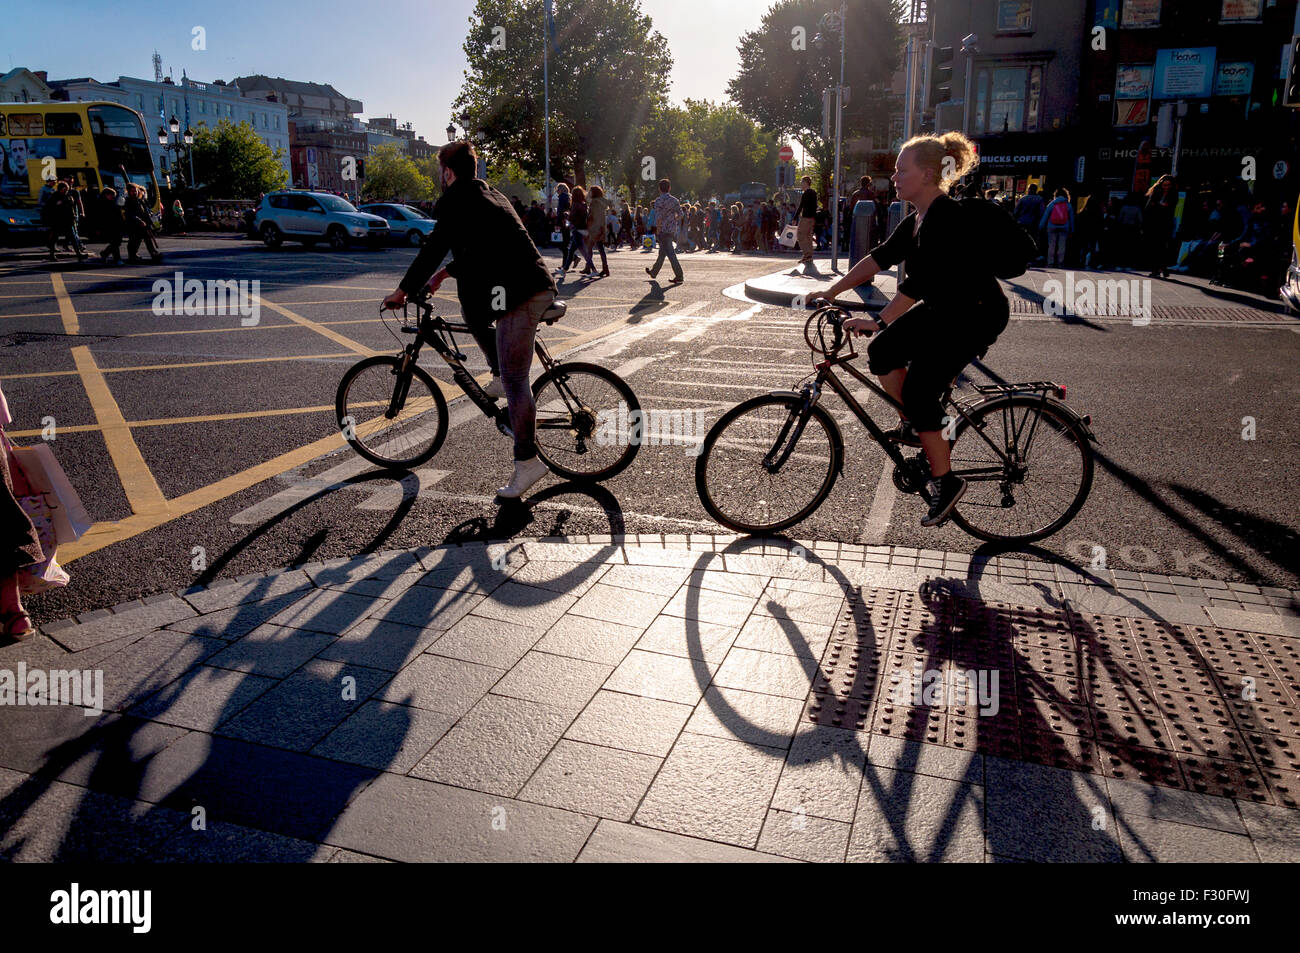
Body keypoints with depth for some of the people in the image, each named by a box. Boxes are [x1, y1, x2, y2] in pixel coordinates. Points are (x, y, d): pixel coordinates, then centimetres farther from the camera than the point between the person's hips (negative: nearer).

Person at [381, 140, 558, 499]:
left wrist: (403, 291, 4)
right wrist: (445, 273, 36)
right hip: (540, 287, 9)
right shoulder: (488, 194, 24)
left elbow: (434, 248, -6)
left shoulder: (457, 199, -4)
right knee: (471, 307, 29)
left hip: (520, 295, -9)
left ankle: (527, 462, -4)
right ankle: (500, 377, 25)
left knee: (514, 380, -6)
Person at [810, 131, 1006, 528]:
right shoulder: (917, 219, 6)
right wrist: (831, 292, 1)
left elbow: (920, 280, -31)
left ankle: (945, 481, 0)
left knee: (918, 391, -14)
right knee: (883, 352, -3)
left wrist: (878, 321, -35)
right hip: (943, 308, 9)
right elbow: (881, 257, 6)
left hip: (976, 314, -9)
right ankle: (913, 427, 14)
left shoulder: (947, 217, -24)